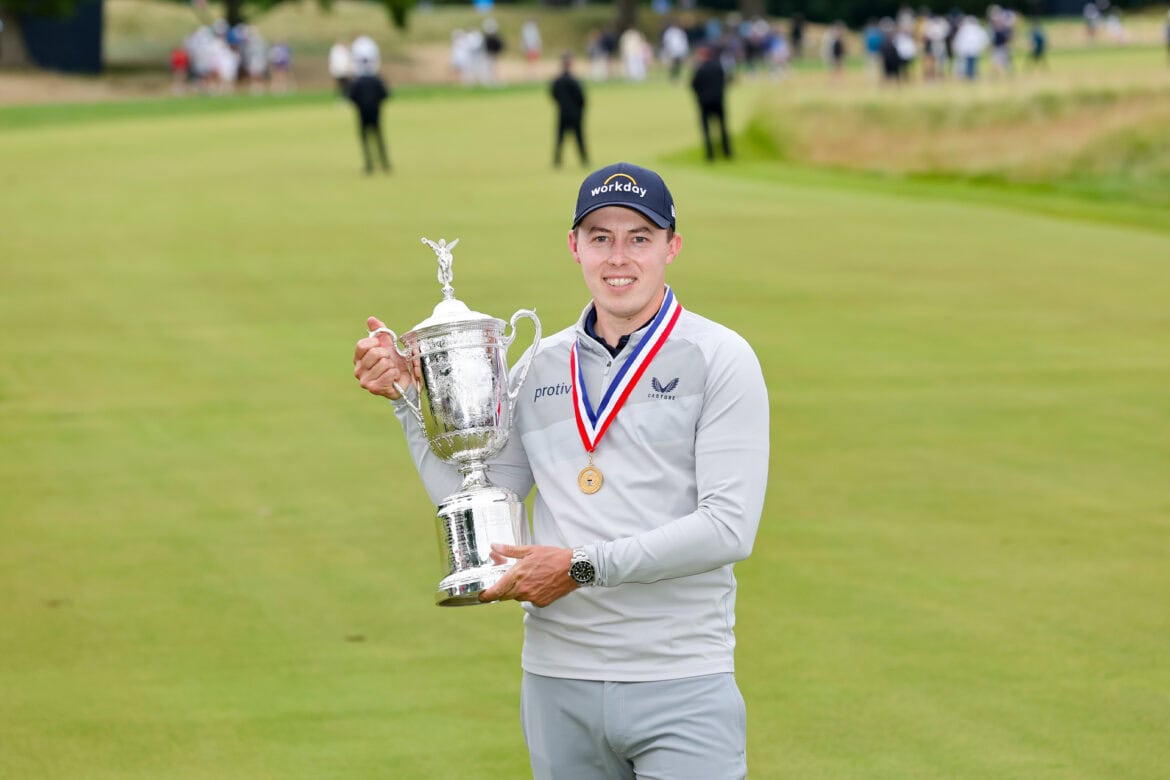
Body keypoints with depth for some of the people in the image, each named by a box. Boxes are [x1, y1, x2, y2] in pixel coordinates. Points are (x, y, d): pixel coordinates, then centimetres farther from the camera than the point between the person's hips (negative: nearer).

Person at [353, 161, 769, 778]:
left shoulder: (719, 358, -3)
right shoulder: (540, 367, 12)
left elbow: (729, 527, -13)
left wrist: (583, 565, -16)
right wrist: (409, 398, 3)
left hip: (681, 686, -4)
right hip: (558, 685, 4)